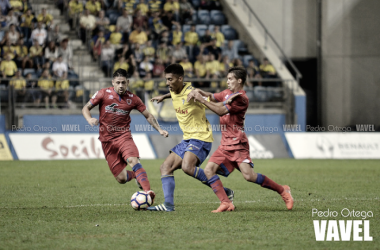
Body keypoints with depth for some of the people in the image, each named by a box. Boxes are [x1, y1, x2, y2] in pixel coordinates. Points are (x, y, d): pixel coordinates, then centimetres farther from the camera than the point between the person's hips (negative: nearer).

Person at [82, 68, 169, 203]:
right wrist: (89, 119, -19)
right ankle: (137, 175, 29)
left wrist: (159, 129, -1)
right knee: (121, 178, -6)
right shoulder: (103, 94, -2)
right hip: (107, 140, 0)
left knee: (133, 160, -32)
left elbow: (148, 116, 12)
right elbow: (86, 108, 3)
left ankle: (148, 192, -40)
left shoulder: (132, 98, 2)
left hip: (124, 136, 0)